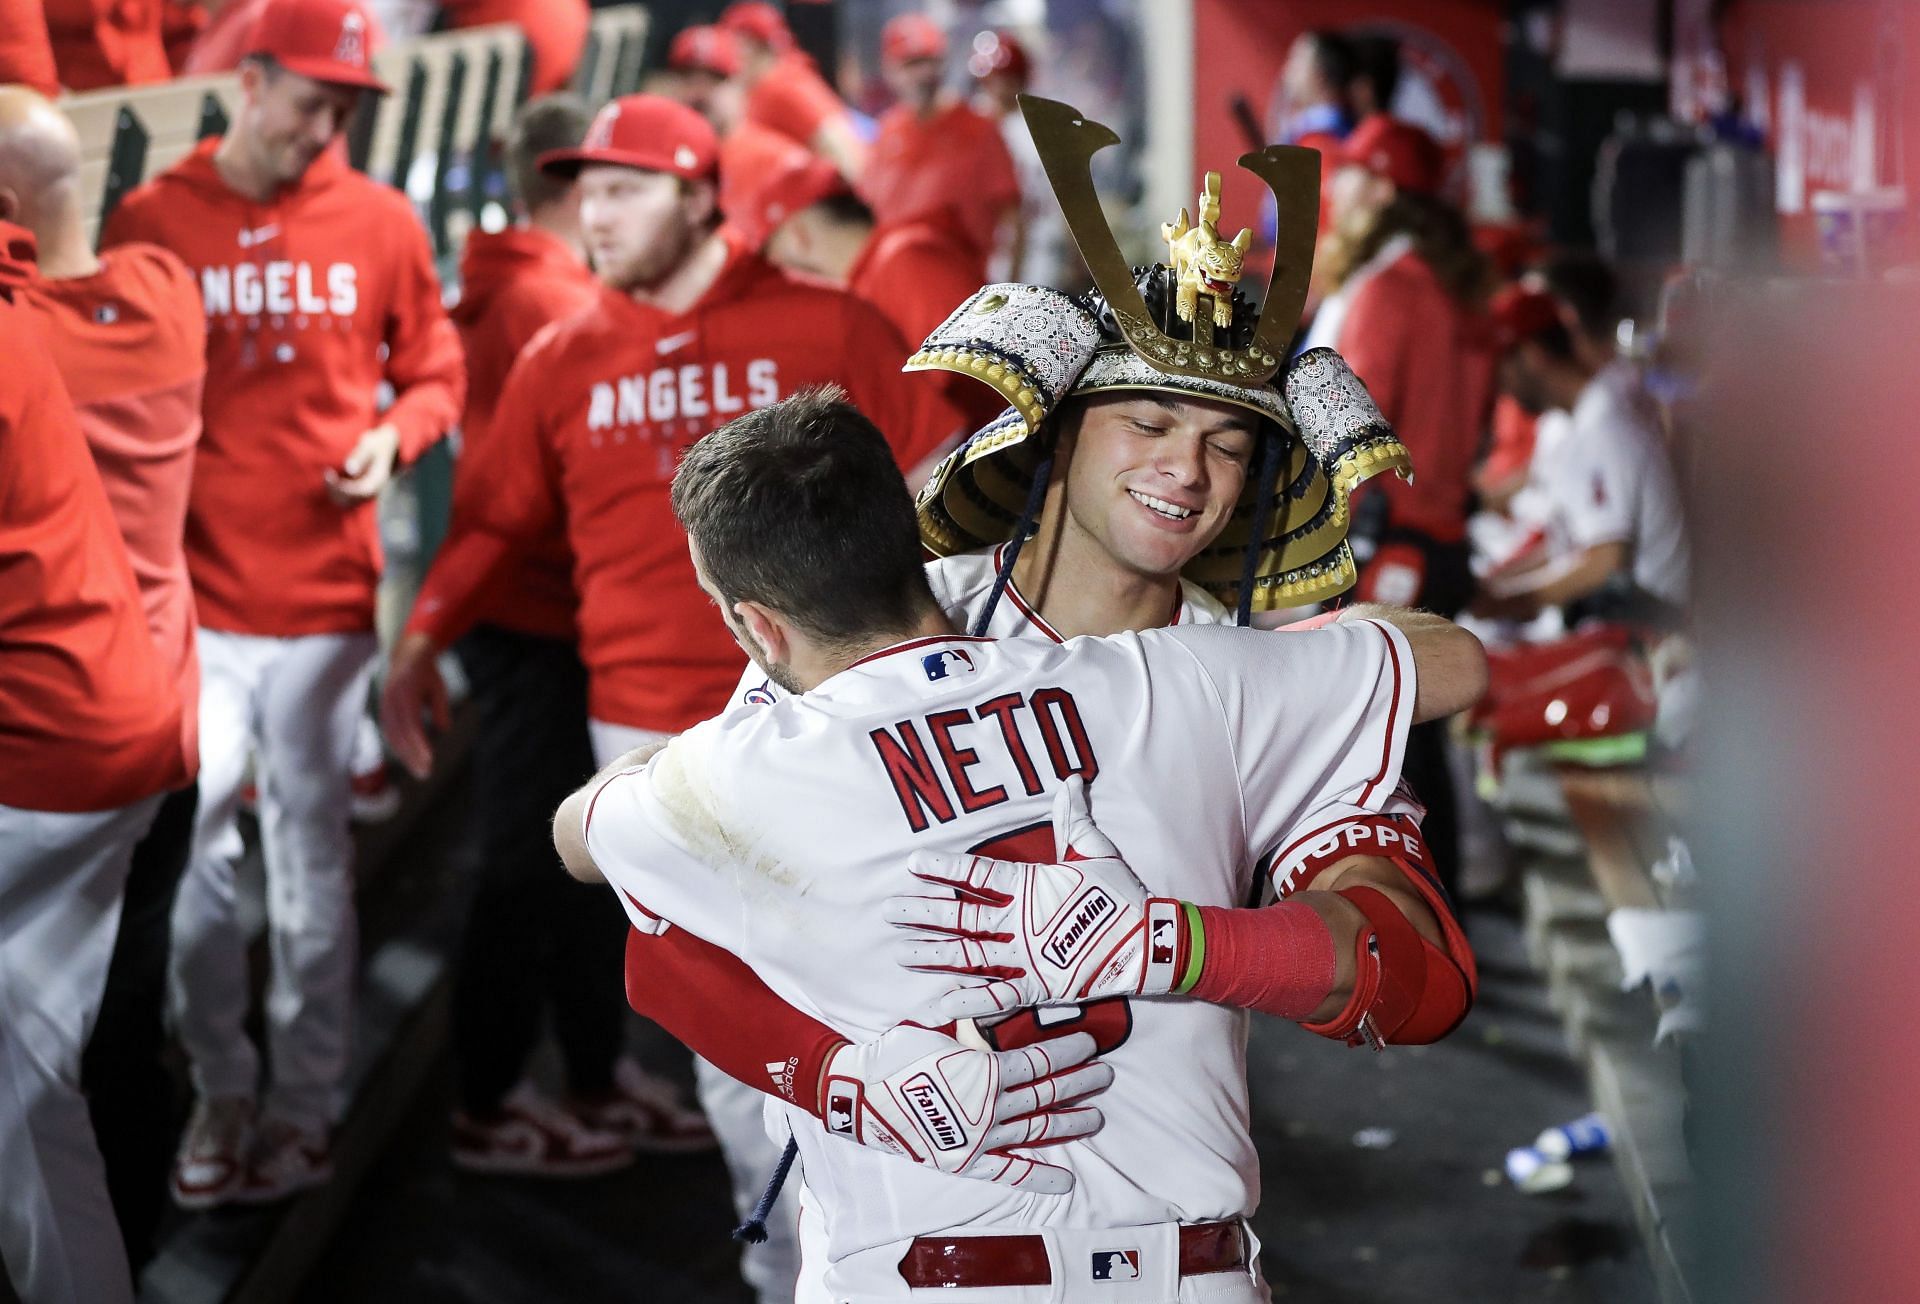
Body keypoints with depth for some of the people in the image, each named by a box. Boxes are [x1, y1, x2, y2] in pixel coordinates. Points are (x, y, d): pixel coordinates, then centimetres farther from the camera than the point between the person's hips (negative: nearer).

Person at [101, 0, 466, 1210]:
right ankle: (223, 1089, 19)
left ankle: (308, 1102, 21)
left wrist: (392, 437, -8)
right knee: (192, 849, 0)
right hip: (191, 595, 0)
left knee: (313, 858, 8)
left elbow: (436, 373, 11)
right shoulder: (151, 221, 0)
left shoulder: (381, 224, 2)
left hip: (326, 597, 0)